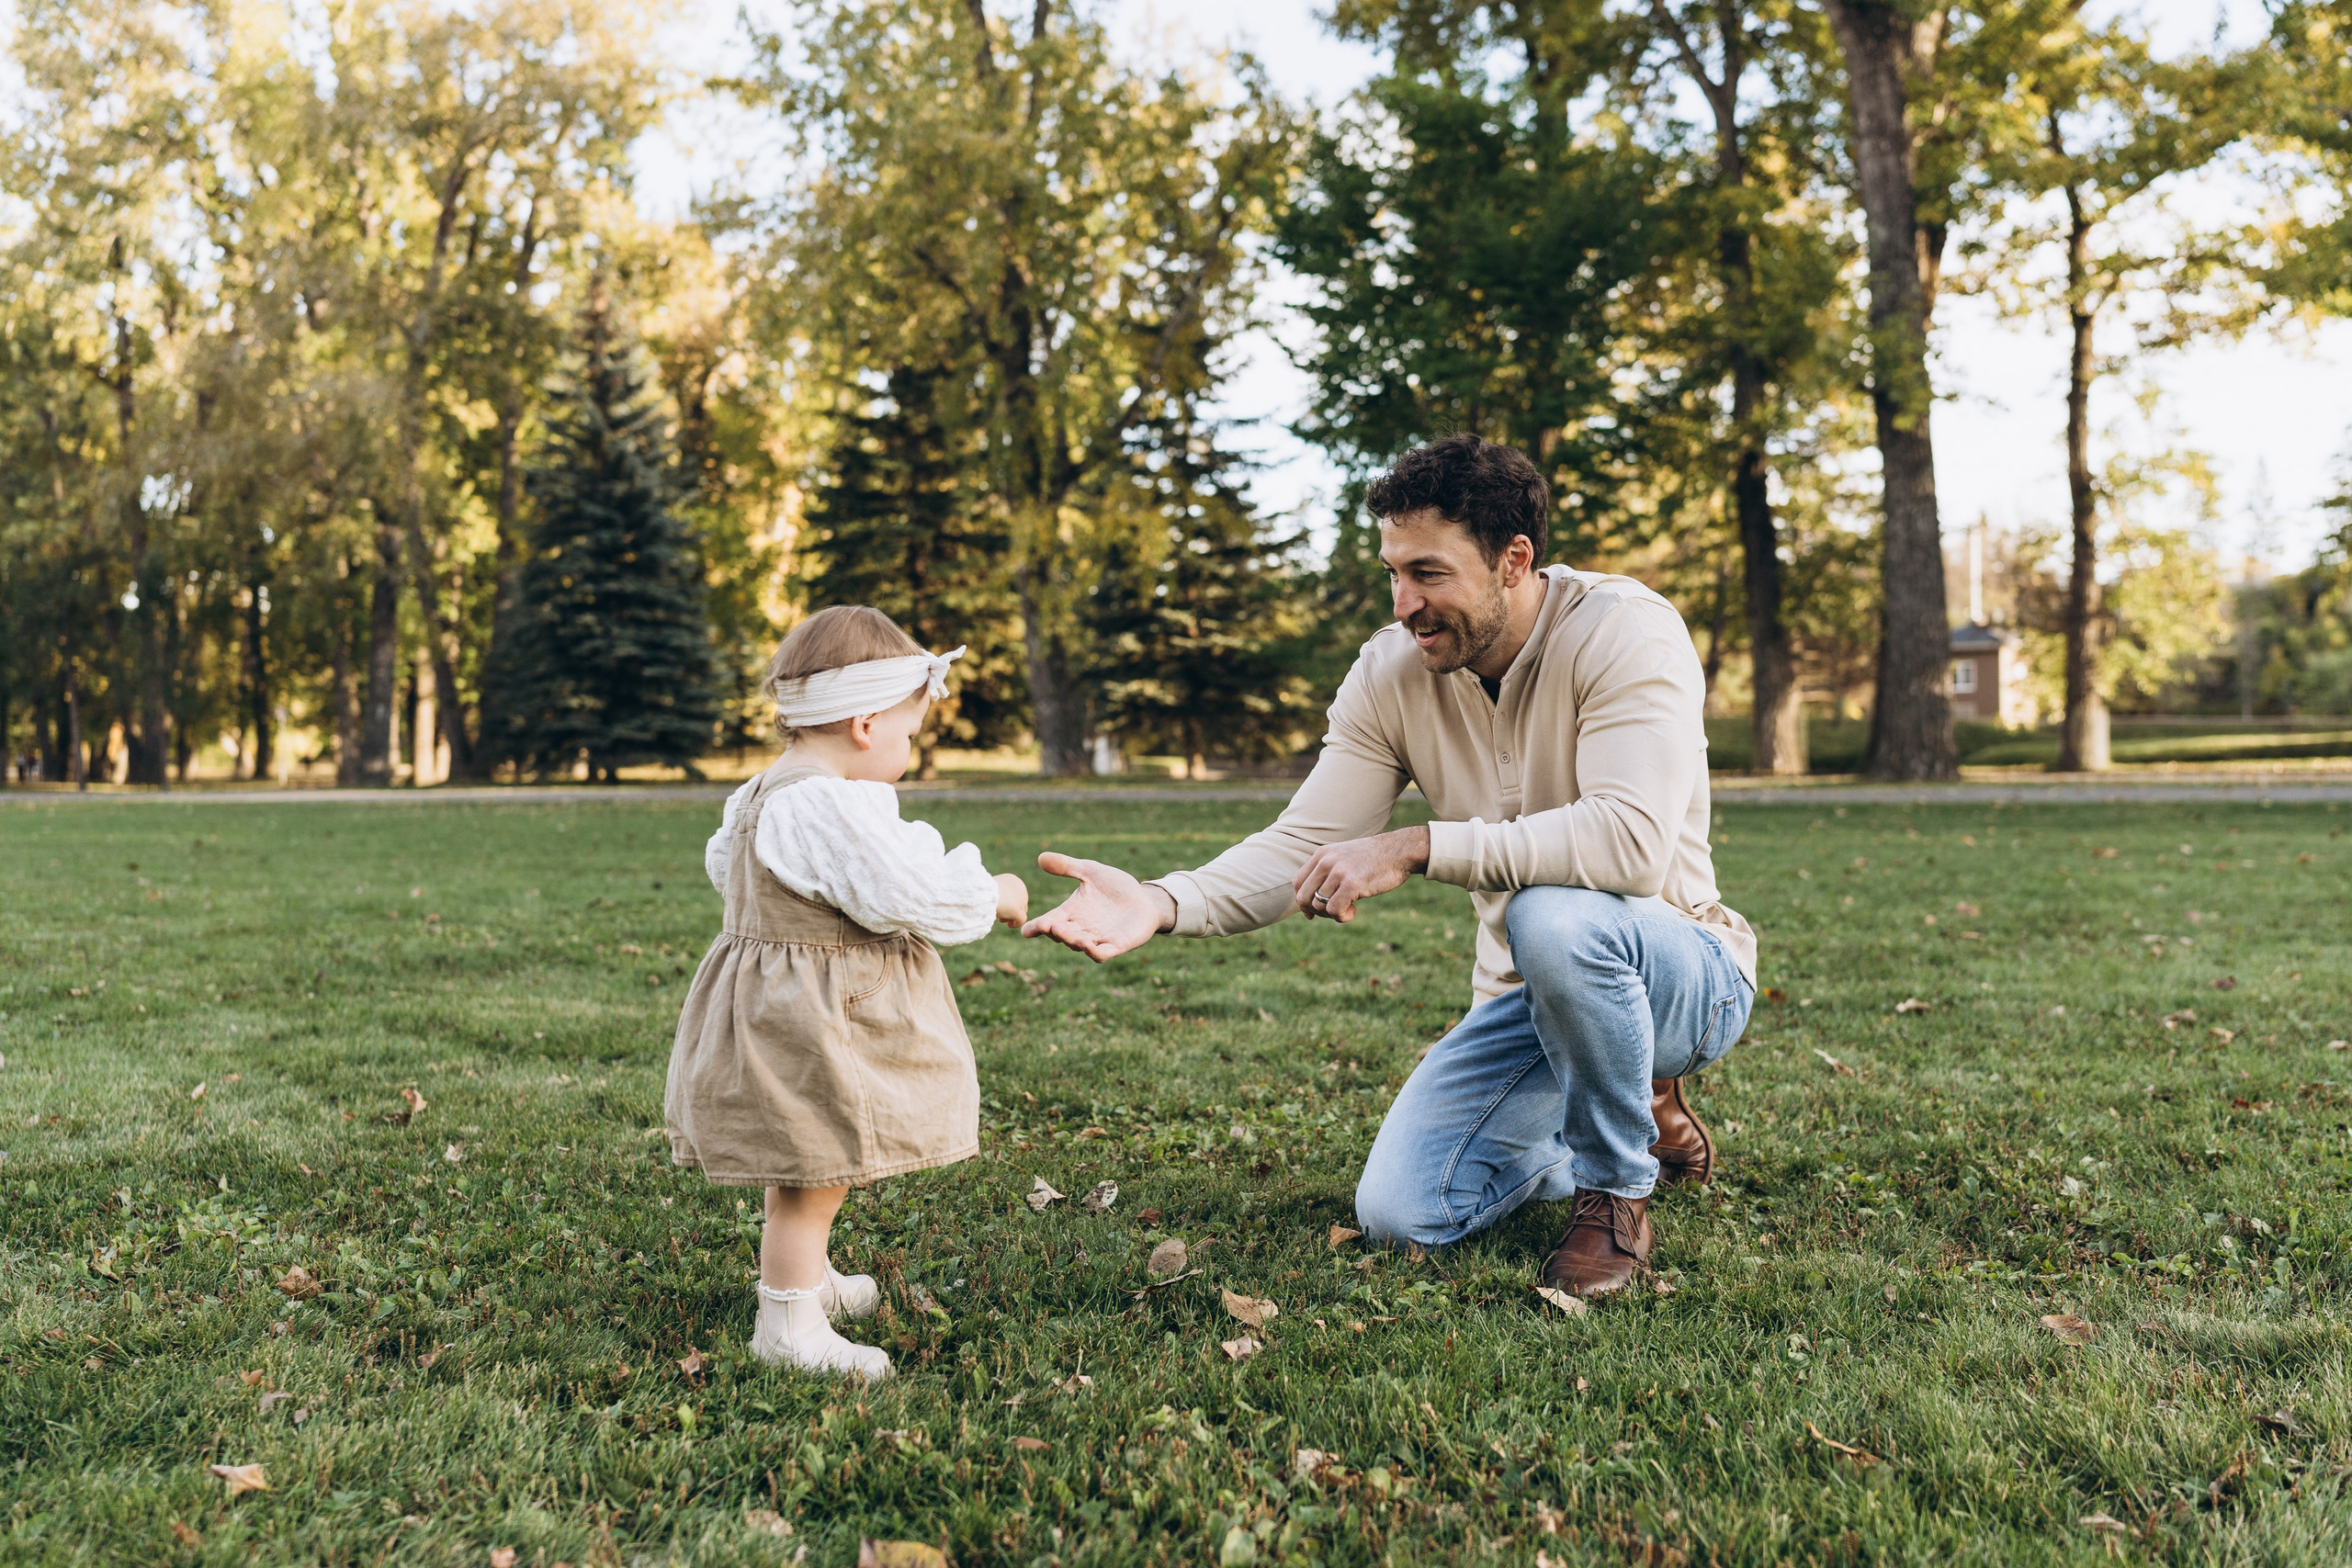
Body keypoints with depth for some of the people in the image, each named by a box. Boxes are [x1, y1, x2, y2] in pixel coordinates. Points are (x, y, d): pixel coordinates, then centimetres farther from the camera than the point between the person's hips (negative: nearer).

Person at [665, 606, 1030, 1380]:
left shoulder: (763, 794, 9)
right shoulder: (831, 808, -26)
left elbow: (722, 864, 27)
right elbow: (918, 895, -27)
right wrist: (992, 894, -9)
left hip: (780, 1013, 11)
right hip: (814, 1031, -11)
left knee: (803, 1170, 26)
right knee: (815, 1177, 0)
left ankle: (804, 1277, 43)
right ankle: (788, 1326, 11)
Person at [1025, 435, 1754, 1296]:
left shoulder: (1622, 630, -23)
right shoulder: (1392, 670, -7)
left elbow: (1631, 839, -37)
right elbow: (1303, 846, -10)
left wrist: (1415, 849, -38)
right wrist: (1162, 904, -29)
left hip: (1683, 972, -6)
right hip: (1531, 996, 6)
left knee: (1557, 915, -39)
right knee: (1402, 1214, -6)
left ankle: (1617, 1196, -11)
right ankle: (1642, 1120, 19)